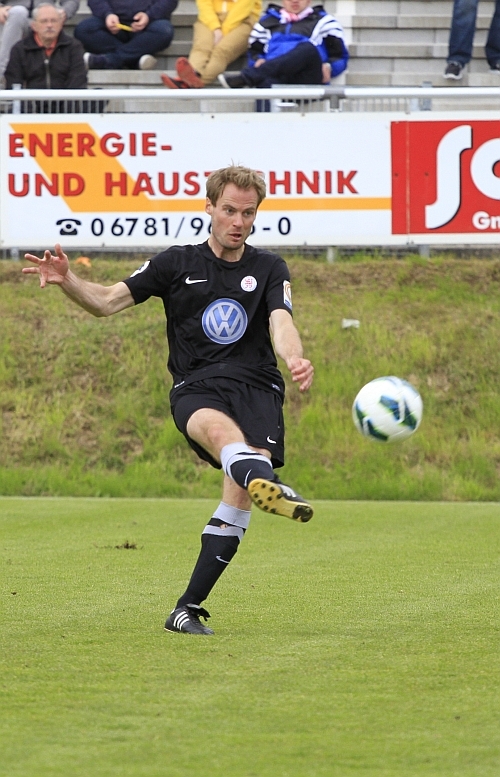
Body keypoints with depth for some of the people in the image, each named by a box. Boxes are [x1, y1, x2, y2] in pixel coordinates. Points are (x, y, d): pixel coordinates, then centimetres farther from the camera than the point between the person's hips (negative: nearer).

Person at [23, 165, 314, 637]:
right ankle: (268, 486, -74)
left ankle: (188, 608, -13)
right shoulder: (177, 263, 14)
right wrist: (66, 281, -9)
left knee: (239, 495, -21)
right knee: (217, 425, -39)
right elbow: (107, 301, 11)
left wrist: (295, 359, -26)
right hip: (195, 388, -1)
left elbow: (281, 324, -3)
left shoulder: (269, 269, 15)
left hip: (256, 385, 1)